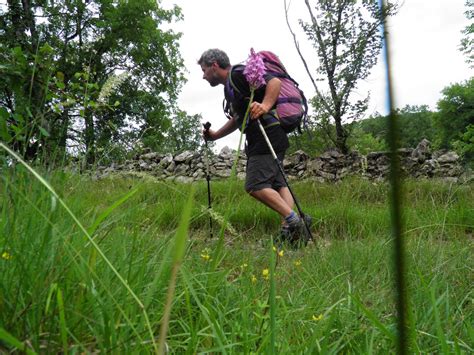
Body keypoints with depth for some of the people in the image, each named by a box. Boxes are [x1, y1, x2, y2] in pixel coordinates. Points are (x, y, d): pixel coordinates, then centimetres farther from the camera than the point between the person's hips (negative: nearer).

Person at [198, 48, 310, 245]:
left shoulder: (238, 74, -8)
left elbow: (275, 81, -20)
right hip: (261, 140, 11)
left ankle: (293, 221, -15)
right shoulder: (229, 86, 24)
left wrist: (265, 106, -36)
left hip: (268, 137, -11)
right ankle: (289, 230, 2)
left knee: (255, 186, -15)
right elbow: (237, 119, 35)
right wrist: (216, 135, 27)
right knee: (277, 184, 5)